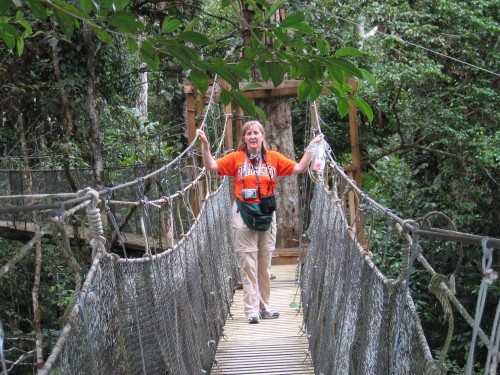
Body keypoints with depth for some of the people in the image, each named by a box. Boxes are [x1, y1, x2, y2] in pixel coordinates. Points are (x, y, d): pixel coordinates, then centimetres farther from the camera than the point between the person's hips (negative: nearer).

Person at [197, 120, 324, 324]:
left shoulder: (274, 158, 7)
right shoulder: (236, 158, 3)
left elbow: (300, 168, 4)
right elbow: (211, 166, -3)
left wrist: (311, 146, 0)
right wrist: (205, 145, -14)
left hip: (267, 214, 2)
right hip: (244, 214, -2)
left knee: (265, 263, 9)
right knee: (248, 263, -2)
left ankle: (264, 306, 19)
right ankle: (251, 309, 2)